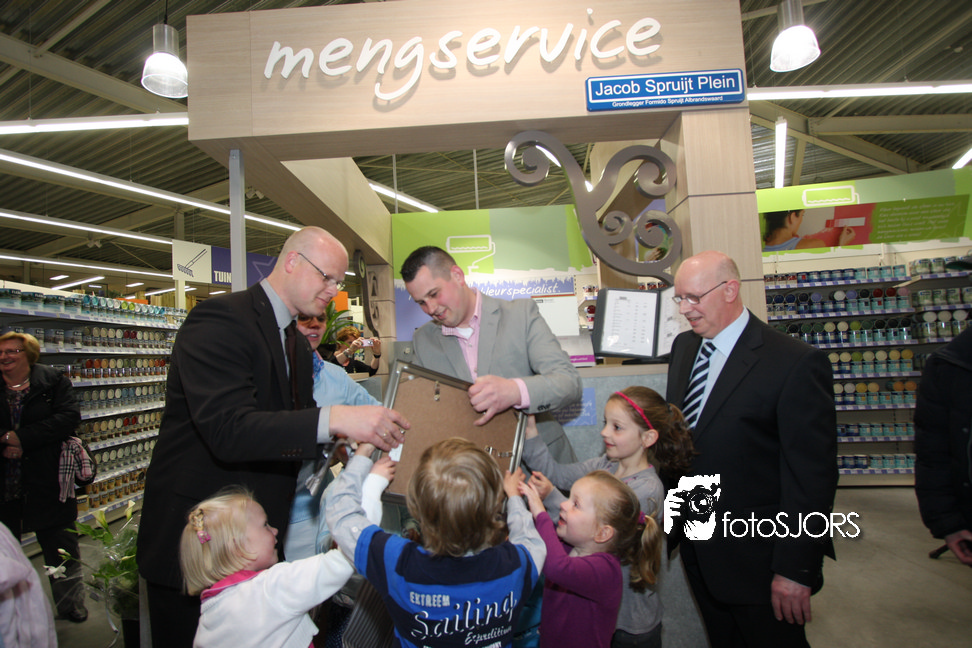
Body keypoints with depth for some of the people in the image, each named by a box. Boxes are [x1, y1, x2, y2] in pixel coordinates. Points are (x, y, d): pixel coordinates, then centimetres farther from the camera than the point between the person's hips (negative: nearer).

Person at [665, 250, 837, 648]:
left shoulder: (796, 363, -18)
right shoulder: (683, 347, 3)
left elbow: (812, 475, -17)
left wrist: (795, 569, -16)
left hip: (758, 557, -6)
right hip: (698, 549, 6)